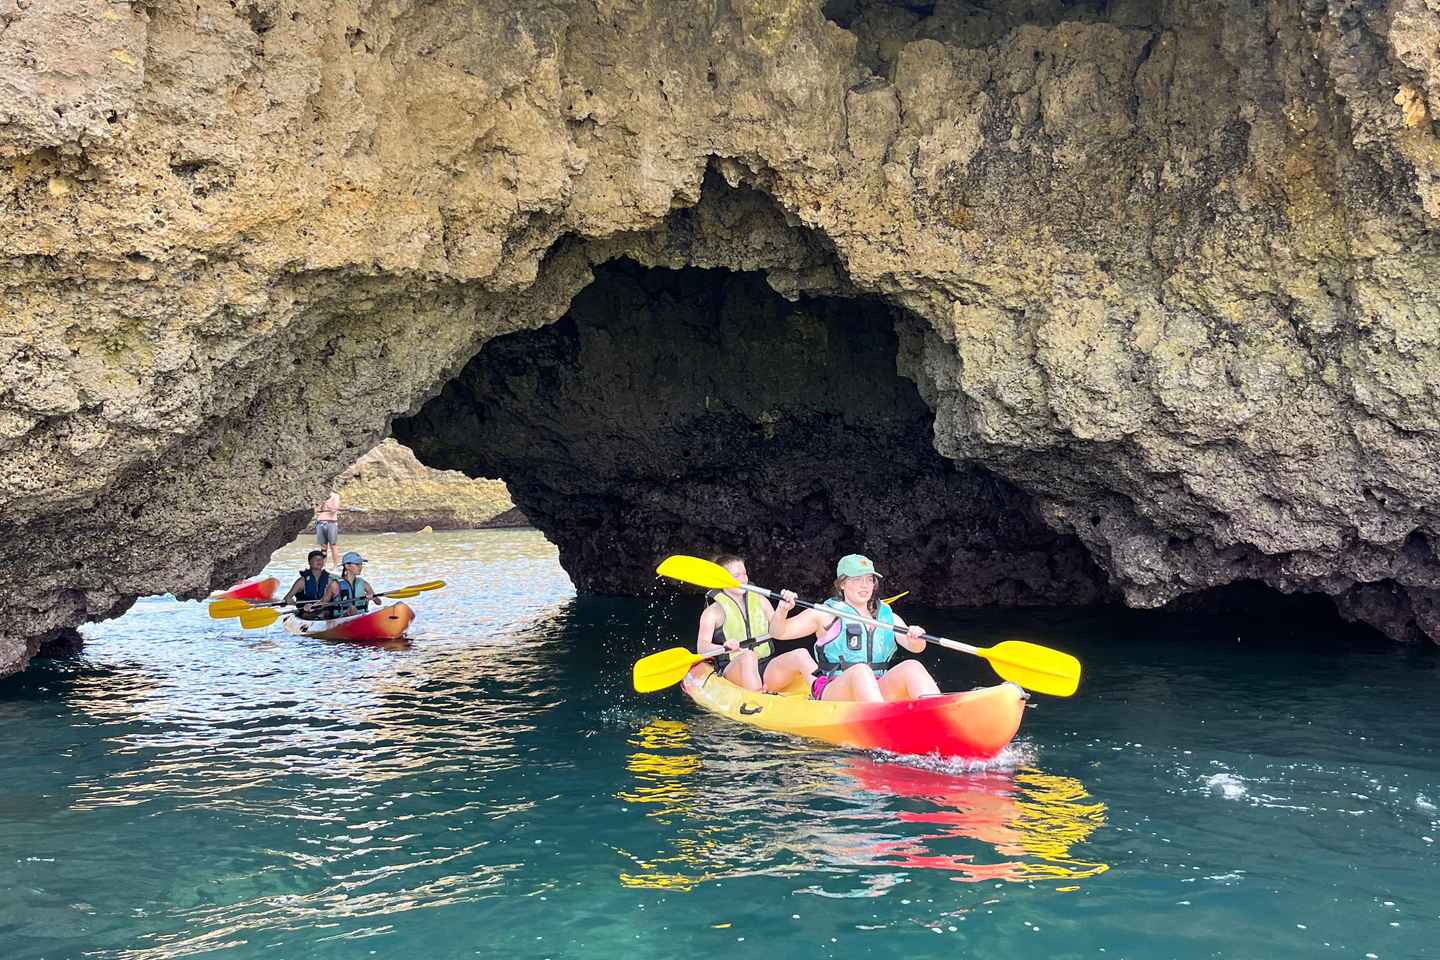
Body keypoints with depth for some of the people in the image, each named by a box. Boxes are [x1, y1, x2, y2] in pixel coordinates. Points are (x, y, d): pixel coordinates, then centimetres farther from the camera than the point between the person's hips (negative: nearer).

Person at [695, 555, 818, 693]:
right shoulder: (713, 611, 3)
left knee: (801, 655, -23)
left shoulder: (760, 601, 18)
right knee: (748, 655, -38)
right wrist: (724, 647, -32)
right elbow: (701, 647, -11)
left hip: (766, 668, 4)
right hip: (734, 670, -4)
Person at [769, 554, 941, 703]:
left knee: (912, 666, -23)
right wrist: (783, 609, -19)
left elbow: (915, 647, 7)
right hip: (833, 695, -3)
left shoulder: (888, 616, 20)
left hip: (880, 693, 3)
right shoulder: (825, 615, 9)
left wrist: (916, 639, -17)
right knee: (860, 671, -35)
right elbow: (779, 633, 2)